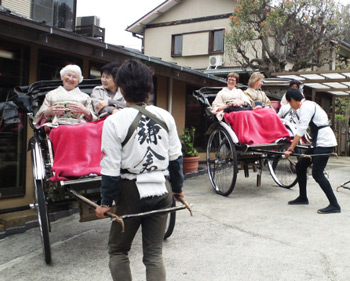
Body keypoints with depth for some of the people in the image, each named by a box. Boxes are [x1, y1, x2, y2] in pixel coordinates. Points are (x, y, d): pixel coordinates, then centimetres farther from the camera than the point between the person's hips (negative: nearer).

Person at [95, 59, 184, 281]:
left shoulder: (114, 121, -14)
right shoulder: (165, 116, -2)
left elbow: (111, 169, -13)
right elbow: (176, 158, 4)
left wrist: (106, 202, -1)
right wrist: (178, 188, 18)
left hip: (131, 193, -3)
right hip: (160, 192, 4)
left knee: (118, 250, 18)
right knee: (154, 253, 14)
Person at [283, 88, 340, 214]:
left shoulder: (306, 107, -13)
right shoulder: (307, 105, 17)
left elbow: (301, 130, -19)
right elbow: (301, 128, 23)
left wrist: (291, 149, -17)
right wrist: (292, 146, 26)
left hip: (324, 142, -10)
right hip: (319, 142, 10)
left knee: (317, 173, -12)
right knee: (300, 166, 12)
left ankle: (334, 205, -8)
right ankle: (303, 197, 23)